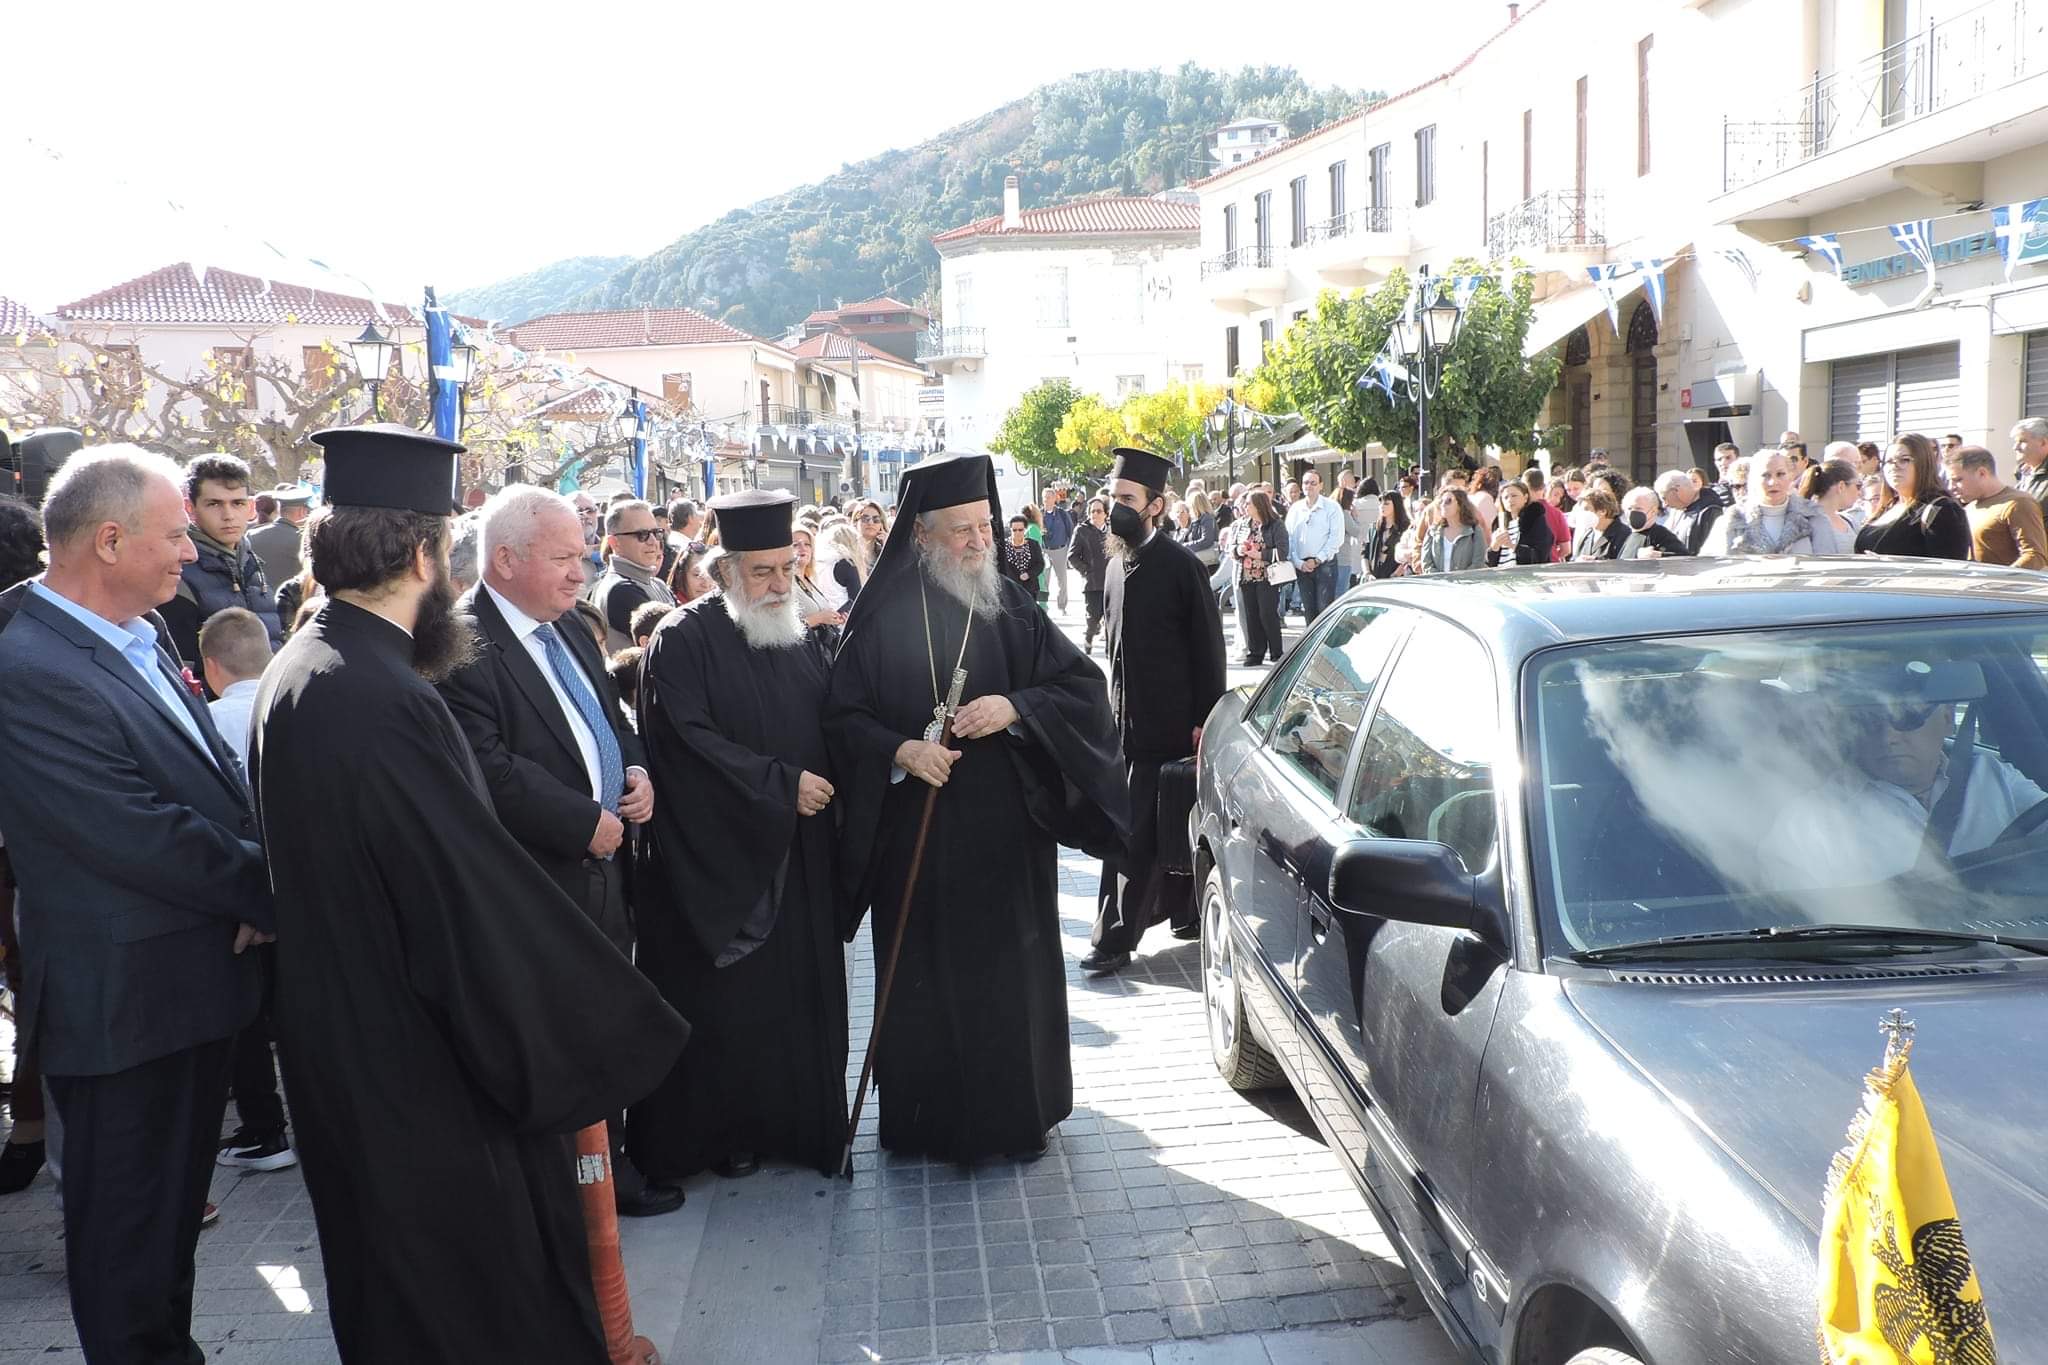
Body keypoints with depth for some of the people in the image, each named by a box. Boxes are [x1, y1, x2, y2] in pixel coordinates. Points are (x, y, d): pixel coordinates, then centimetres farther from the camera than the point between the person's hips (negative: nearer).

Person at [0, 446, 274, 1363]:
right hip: (125, 1005, -9)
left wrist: (254, 888, -8)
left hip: (194, 979, 9)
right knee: (128, 1238, 10)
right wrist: (270, 894, -11)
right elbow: (149, 840, -25)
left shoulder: (138, 641, 5)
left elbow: (218, 788, 8)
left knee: (174, 1211, 24)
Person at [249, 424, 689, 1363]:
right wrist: (613, 1032, -17)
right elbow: (479, 895, -27)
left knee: (397, 1289, 25)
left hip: (342, 1039, 10)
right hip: (418, 1066, -10)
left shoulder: (297, 670, 5)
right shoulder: (385, 699, -27)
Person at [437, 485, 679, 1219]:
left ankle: (610, 1170, 32)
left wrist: (638, 772, 2)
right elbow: (488, 771, -24)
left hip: (604, 868, 8)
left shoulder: (568, 626, 12)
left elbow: (610, 717, 23)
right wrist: (587, 823, -18)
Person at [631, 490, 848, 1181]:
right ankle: (721, 1132, 16)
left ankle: (797, 1120, 20)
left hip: (799, 856, 6)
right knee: (723, 1002, 2)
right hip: (718, 856, -6)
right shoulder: (683, 639, -9)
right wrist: (781, 784, -17)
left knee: (799, 990, 8)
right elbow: (688, 739, -18)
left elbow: (828, 730, 19)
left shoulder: (799, 639, 12)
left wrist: (825, 790, 1)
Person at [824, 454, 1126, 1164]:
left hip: (1006, 834, 2)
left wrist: (1014, 708, -15)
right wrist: (899, 749, -19)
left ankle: (1016, 1113, 22)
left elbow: (1085, 688, 2)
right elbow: (843, 716, -1)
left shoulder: (1013, 611, 5)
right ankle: (929, 1119, 19)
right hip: (915, 834, -1)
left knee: (1011, 971, 7)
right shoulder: (882, 618, -1)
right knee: (925, 980, 5)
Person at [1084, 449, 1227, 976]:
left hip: (1168, 723, -7)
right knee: (1166, 825, 16)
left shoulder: (1180, 565, -12)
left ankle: (1114, 940, -2)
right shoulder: (1118, 563, 10)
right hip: (1125, 718, 7)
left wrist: (1204, 720, -13)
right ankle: (1185, 911, 29)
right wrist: (1114, 704, 16)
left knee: (1134, 833, -6)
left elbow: (1208, 648, -11)